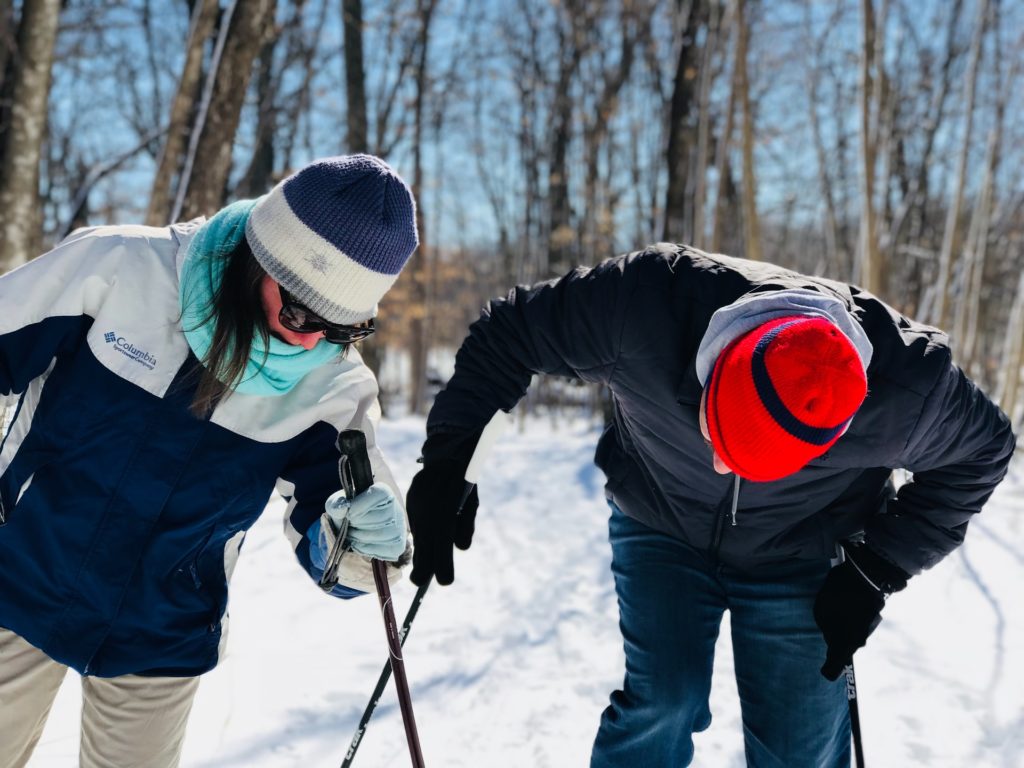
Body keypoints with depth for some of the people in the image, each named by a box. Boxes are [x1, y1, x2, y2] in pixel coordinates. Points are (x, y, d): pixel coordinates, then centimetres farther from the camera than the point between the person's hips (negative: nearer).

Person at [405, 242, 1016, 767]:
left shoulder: (911, 389, -31)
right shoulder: (645, 304, -35)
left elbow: (982, 451, -8)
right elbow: (509, 335, -18)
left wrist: (876, 573, -12)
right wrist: (448, 461, -17)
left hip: (800, 562, 1)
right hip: (661, 531, 0)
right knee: (661, 704, -15)